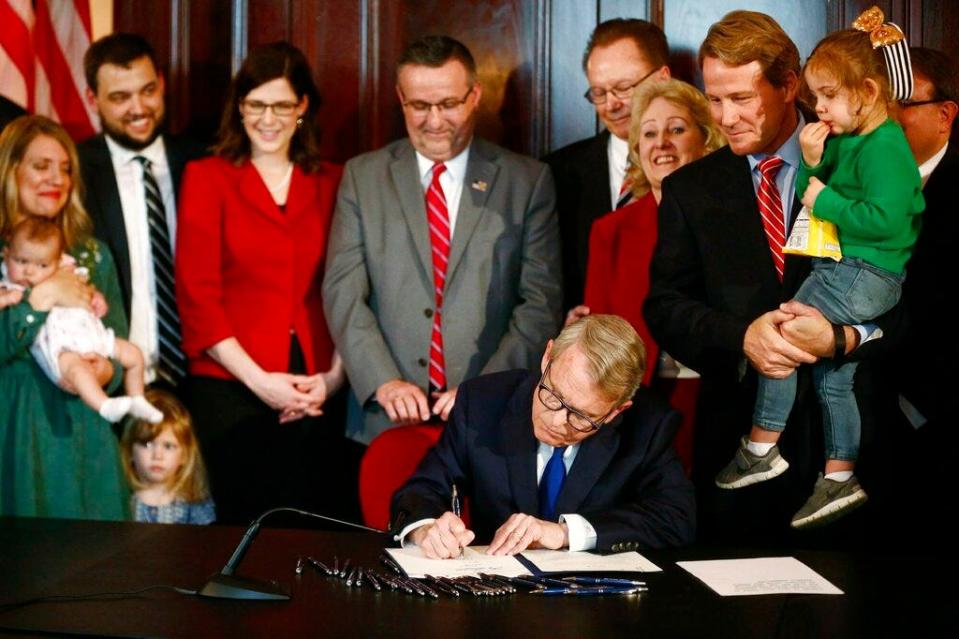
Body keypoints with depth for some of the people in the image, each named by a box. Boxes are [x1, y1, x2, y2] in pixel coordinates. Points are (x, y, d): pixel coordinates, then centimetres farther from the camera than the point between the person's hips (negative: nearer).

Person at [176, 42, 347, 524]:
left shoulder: (331, 183, 11)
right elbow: (196, 294, -3)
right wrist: (259, 380, -10)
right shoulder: (207, 178, 4)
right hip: (230, 388, -2)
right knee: (242, 521, 1)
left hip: (314, 393, 2)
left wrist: (334, 375, -5)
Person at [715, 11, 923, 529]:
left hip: (865, 275, -10)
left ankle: (762, 448, -1)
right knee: (832, 375, 15)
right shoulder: (844, 139, 11)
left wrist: (826, 200, -18)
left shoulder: (884, 146, -16)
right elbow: (810, 202, 15)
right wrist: (811, 164, -3)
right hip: (845, 270, 10)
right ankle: (840, 480, 24)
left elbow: (883, 219, -26)